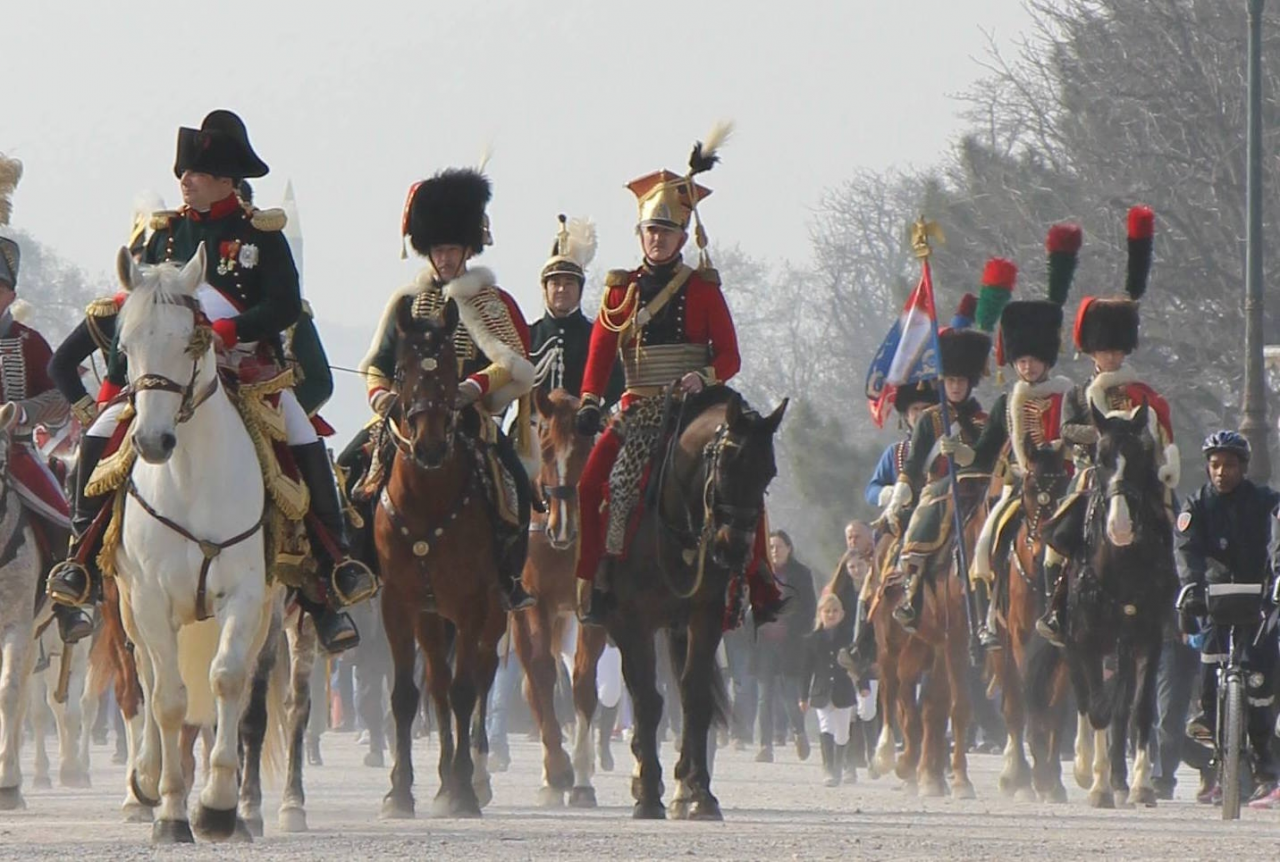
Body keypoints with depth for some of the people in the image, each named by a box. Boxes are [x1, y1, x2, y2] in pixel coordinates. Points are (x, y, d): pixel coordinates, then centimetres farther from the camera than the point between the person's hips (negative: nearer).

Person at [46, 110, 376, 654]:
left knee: (306, 449, -23)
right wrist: (113, 382, 2)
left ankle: (330, 564, -16)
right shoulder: (165, 232, 7)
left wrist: (226, 332, -25)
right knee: (100, 438, -16)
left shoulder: (260, 233, -2)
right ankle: (82, 557, -7)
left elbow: (285, 308, -10)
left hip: (250, 374, -2)